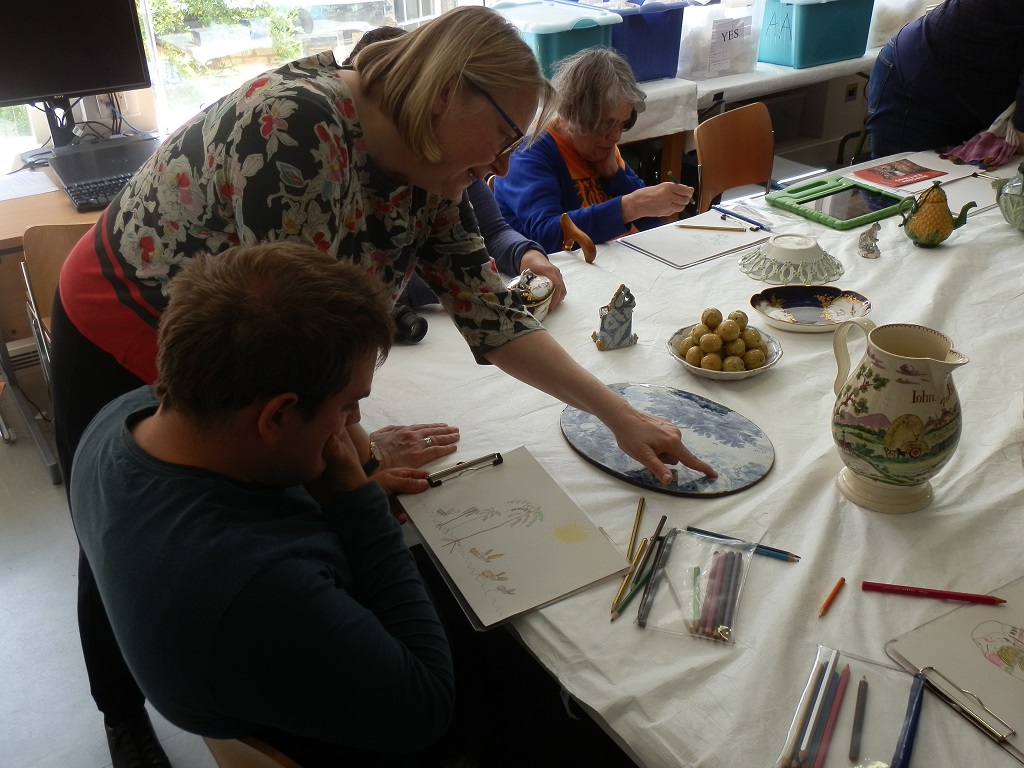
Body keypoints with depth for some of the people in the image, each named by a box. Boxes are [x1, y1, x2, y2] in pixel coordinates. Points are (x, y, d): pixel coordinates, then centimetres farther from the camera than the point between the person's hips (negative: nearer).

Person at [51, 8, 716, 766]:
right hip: (122, 345, -5)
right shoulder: (296, 123, -35)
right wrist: (354, 446, -21)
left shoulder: (430, 185, -10)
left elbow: (491, 313, -9)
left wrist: (620, 415, -14)